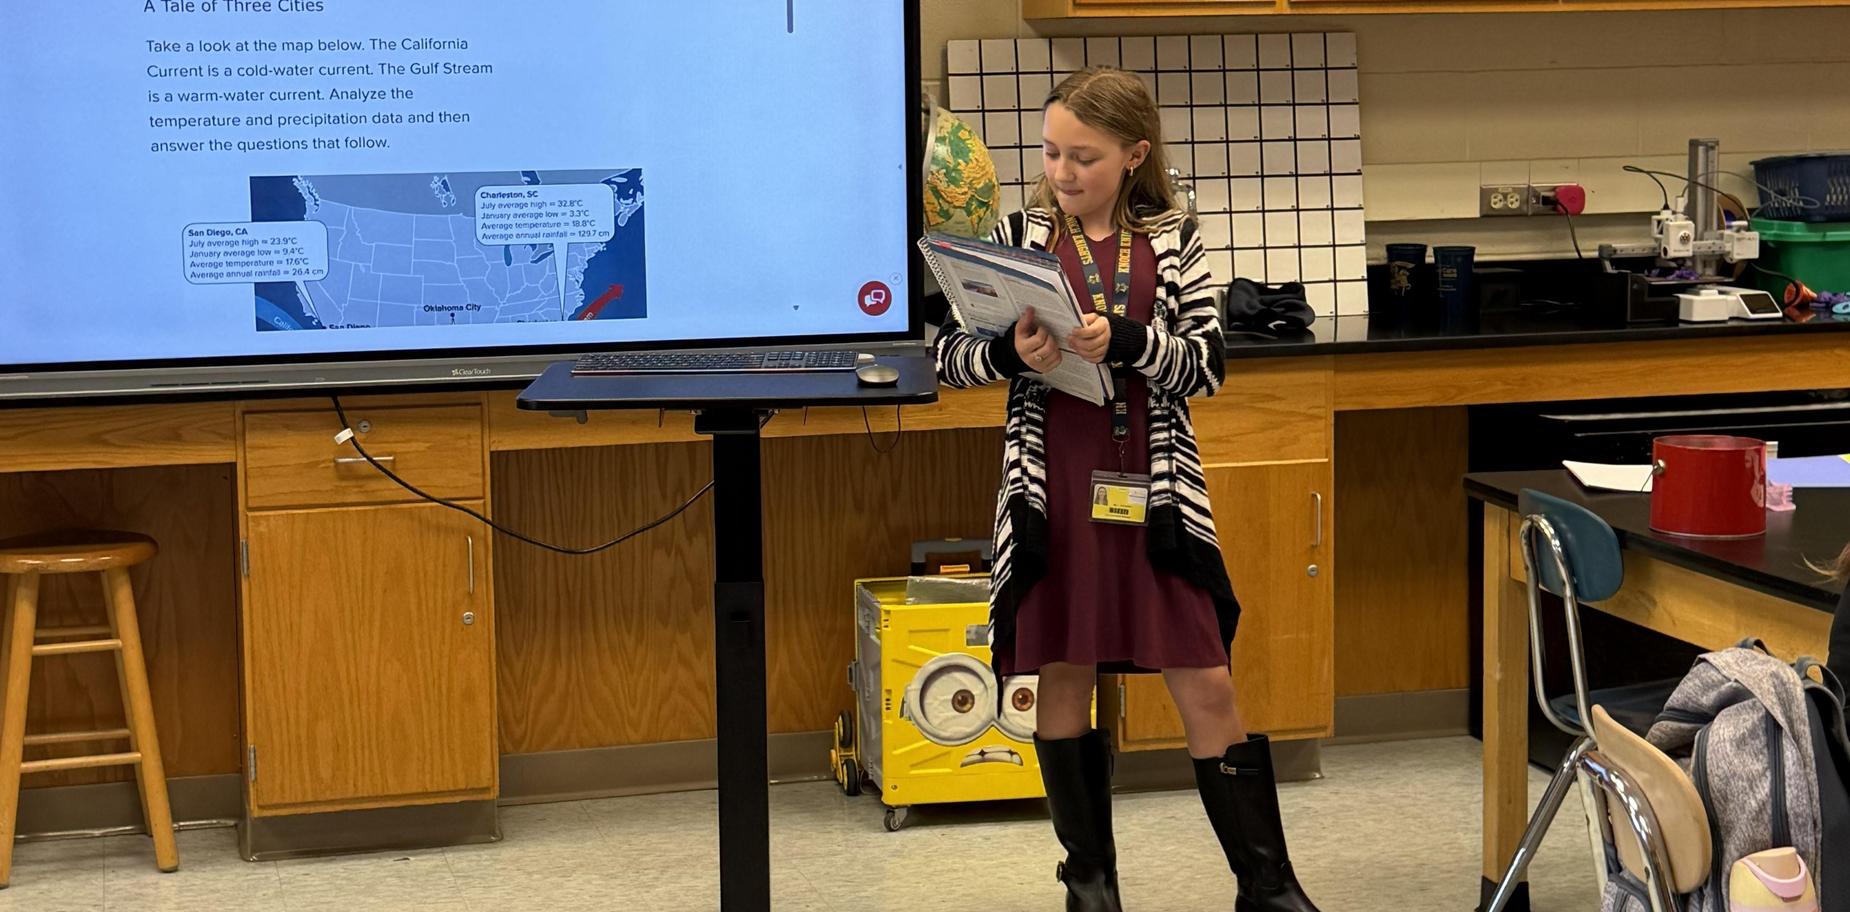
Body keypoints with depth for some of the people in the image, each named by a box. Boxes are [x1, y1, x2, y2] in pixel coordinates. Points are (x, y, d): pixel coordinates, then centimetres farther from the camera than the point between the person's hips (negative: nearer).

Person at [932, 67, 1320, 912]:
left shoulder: (1174, 241, 4)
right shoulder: (1020, 236, 3)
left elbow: (1205, 366, -5)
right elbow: (946, 353, 1)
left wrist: (1124, 339, -22)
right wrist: (1008, 354, -19)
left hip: (1154, 487, 0)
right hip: (1052, 486, 0)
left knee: (1206, 684, 0)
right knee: (1063, 674, 7)